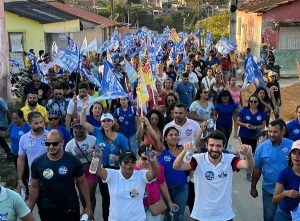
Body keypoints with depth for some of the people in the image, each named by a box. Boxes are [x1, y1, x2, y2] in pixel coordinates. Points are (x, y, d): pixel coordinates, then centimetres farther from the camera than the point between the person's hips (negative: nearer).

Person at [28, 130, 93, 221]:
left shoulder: (73, 161, -12)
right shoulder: (37, 163, -7)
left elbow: (82, 182, -2)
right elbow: (35, 187, 2)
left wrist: (88, 206, 0)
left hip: (70, 209, -1)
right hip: (46, 210, 1)